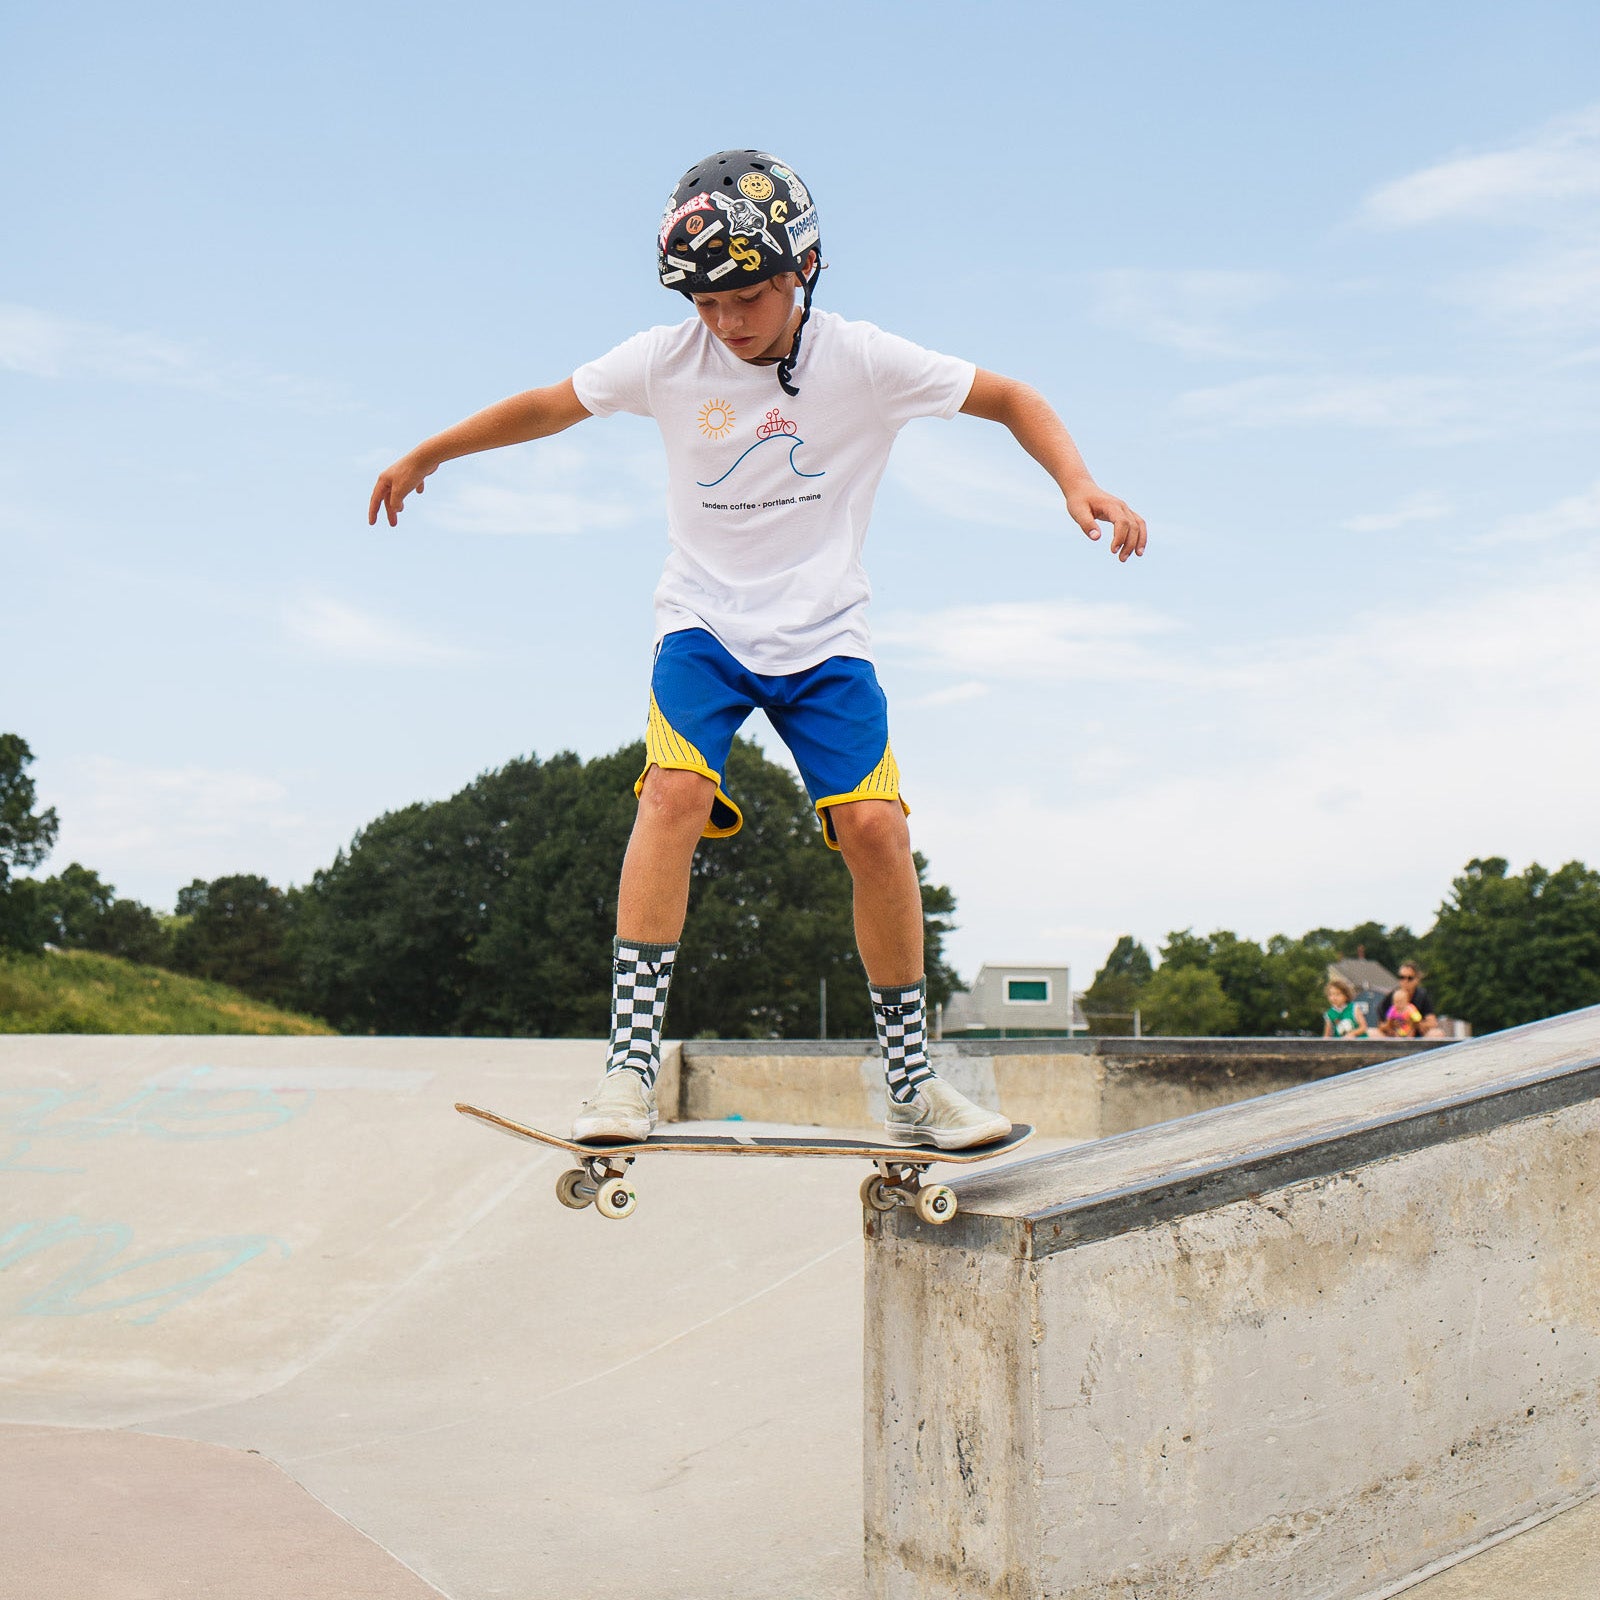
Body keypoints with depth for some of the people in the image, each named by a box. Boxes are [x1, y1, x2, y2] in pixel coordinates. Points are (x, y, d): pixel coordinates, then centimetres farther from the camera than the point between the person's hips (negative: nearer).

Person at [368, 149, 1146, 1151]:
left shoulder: (864, 361, -10)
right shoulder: (669, 360, -6)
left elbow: (1014, 400, -3)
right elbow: (548, 407, 8)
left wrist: (1078, 483, -21)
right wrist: (424, 457, 17)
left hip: (824, 635, 0)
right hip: (705, 625, 1)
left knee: (874, 827, -15)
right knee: (674, 794, -25)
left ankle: (913, 1086, 1)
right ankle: (631, 1068, -22)